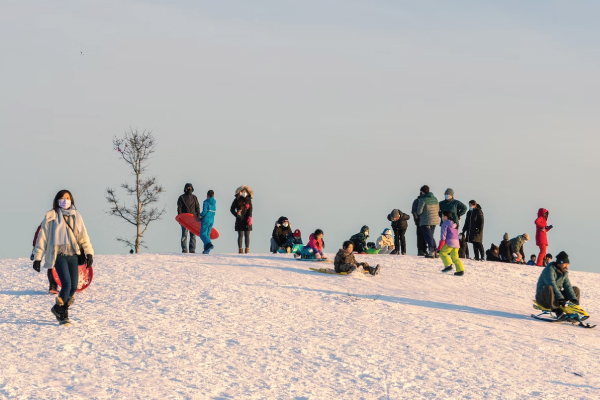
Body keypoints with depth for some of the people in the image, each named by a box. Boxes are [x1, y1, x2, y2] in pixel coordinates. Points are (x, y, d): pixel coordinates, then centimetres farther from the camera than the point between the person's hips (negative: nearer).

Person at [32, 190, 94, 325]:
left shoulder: (76, 216, 12)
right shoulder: (51, 216, 2)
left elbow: (83, 235, 12)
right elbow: (42, 237, 4)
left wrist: (88, 253, -1)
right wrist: (37, 257, 1)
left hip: (73, 255, 4)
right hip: (59, 256, -4)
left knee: (74, 287, 0)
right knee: (66, 285, -17)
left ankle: (60, 309, 23)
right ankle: (60, 310, 5)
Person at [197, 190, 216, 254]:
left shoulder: (206, 202, -8)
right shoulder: (214, 203, 13)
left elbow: (204, 211, -17)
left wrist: (200, 216, -2)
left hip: (206, 220, -7)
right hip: (212, 220, 7)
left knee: (203, 234, -9)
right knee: (207, 234, 13)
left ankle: (209, 244, -32)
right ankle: (206, 249, 7)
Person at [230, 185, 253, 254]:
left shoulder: (249, 200, 6)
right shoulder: (237, 200, 4)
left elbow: (250, 210, -4)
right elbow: (232, 209, 9)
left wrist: (249, 217, -19)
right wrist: (237, 215, -5)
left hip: (247, 220, 1)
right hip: (240, 220, -1)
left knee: (247, 235, 0)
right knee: (240, 235, -3)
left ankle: (247, 249, 2)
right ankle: (240, 249, 0)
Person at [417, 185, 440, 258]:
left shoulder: (423, 199, -12)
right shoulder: (435, 199, 9)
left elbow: (419, 211, -12)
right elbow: (438, 209, 13)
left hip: (426, 221, -7)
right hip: (435, 220, 7)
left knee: (428, 237, -2)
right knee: (431, 236, 17)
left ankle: (431, 252, -7)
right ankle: (435, 251, 13)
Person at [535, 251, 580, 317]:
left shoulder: (564, 272, 8)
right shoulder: (549, 270, -18)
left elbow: (567, 286, 1)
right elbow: (552, 285, -29)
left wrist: (574, 299, -14)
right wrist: (560, 298, -38)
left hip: (556, 296, 8)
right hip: (542, 297, -8)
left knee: (576, 290, 5)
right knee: (549, 288, -41)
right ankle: (557, 310, -34)